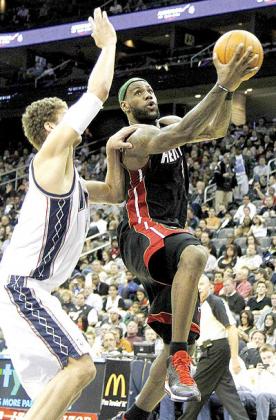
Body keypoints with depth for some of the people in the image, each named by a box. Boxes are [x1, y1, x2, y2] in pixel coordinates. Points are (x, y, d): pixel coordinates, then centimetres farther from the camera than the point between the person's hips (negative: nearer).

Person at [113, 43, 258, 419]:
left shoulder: (166, 123, 18)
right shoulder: (137, 137, -10)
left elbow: (215, 130, 10)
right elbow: (180, 136, -29)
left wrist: (228, 89, -8)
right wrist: (222, 86, -33)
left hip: (169, 239, 9)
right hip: (142, 233, -9)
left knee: (182, 343, 3)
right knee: (195, 254, -43)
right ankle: (178, 359, -42)